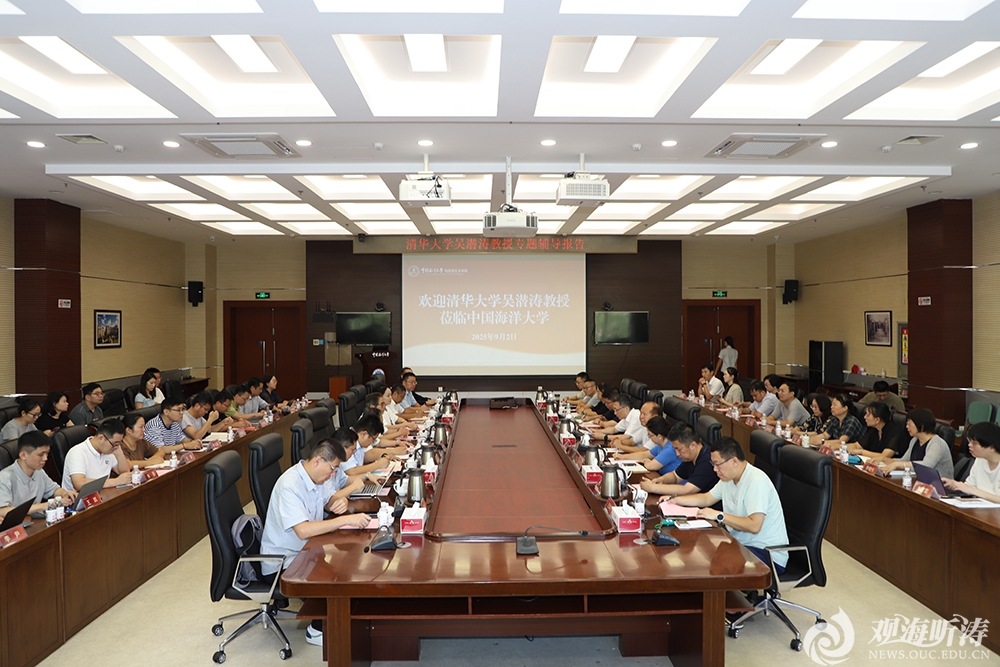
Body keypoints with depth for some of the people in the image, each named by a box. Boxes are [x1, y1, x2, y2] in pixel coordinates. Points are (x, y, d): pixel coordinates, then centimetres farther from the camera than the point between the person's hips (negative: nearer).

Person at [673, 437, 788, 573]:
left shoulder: (756, 481, -22)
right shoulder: (728, 477, 6)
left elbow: (754, 526, -29)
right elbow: (707, 498, 20)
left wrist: (719, 516, -21)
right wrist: (675, 500, 10)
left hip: (767, 553, -8)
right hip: (741, 544, 8)